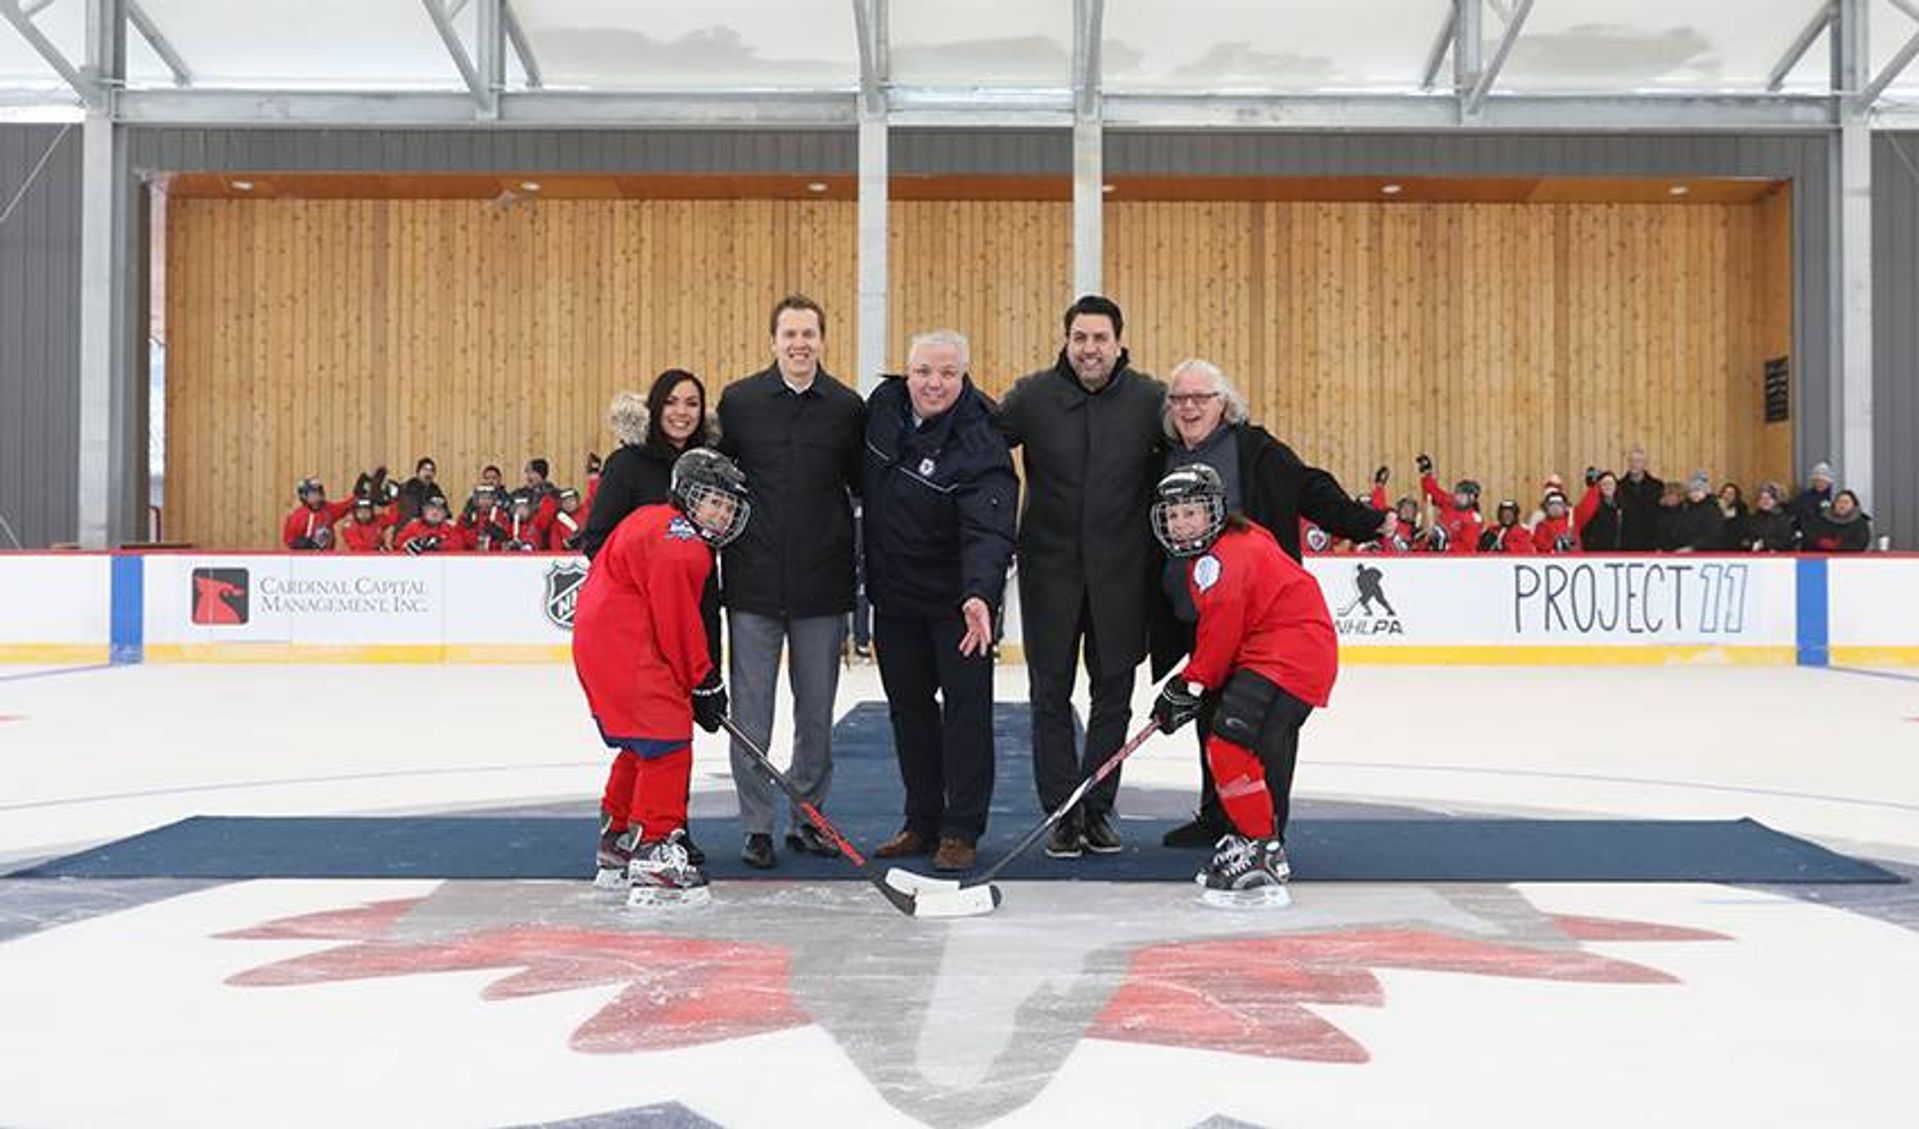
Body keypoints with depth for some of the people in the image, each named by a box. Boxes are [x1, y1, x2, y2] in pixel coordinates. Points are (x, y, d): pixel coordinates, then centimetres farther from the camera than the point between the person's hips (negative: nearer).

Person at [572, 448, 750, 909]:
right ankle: (654, 858, -16)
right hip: (624, 647, -11)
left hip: (600, 641, 11)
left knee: (642, 746, 22)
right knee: (667, 741, -12)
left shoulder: (652, 521, 18)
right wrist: (704, 683, -7)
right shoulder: (680, 546, -15)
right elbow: (677, 624, -16)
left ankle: (616, 846, 34)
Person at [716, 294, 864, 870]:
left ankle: (808, 818, 23)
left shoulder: (847, 407, 2)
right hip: (753, 584, -1)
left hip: (822, 585, 1)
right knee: (751, 713, 2)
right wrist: (715, 551, 4)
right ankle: (757, 826, 13)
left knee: (817, 712, 9)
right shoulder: (738, 401, 1)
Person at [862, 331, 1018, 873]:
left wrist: (980, 595, -51)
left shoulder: (979, 443, -23)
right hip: (893, 594, 6)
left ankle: (962, 830, 9)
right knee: (908, 707, 13)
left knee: (966, 709, 0)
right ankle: (922, 823, 24)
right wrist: (869, 568, 16)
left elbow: (988, 530, -35)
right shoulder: (883, 404, -4)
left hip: (959, 599, -6)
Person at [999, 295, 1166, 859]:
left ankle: (1097, 808, 21)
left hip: (1121, 573, 0)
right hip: (1049, 569, 0)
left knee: (1114, 692, 9)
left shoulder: (1151, 399, -3)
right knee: (1051, 694, 4)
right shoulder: (1032, 396, -3)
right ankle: (1062, 812, 14)